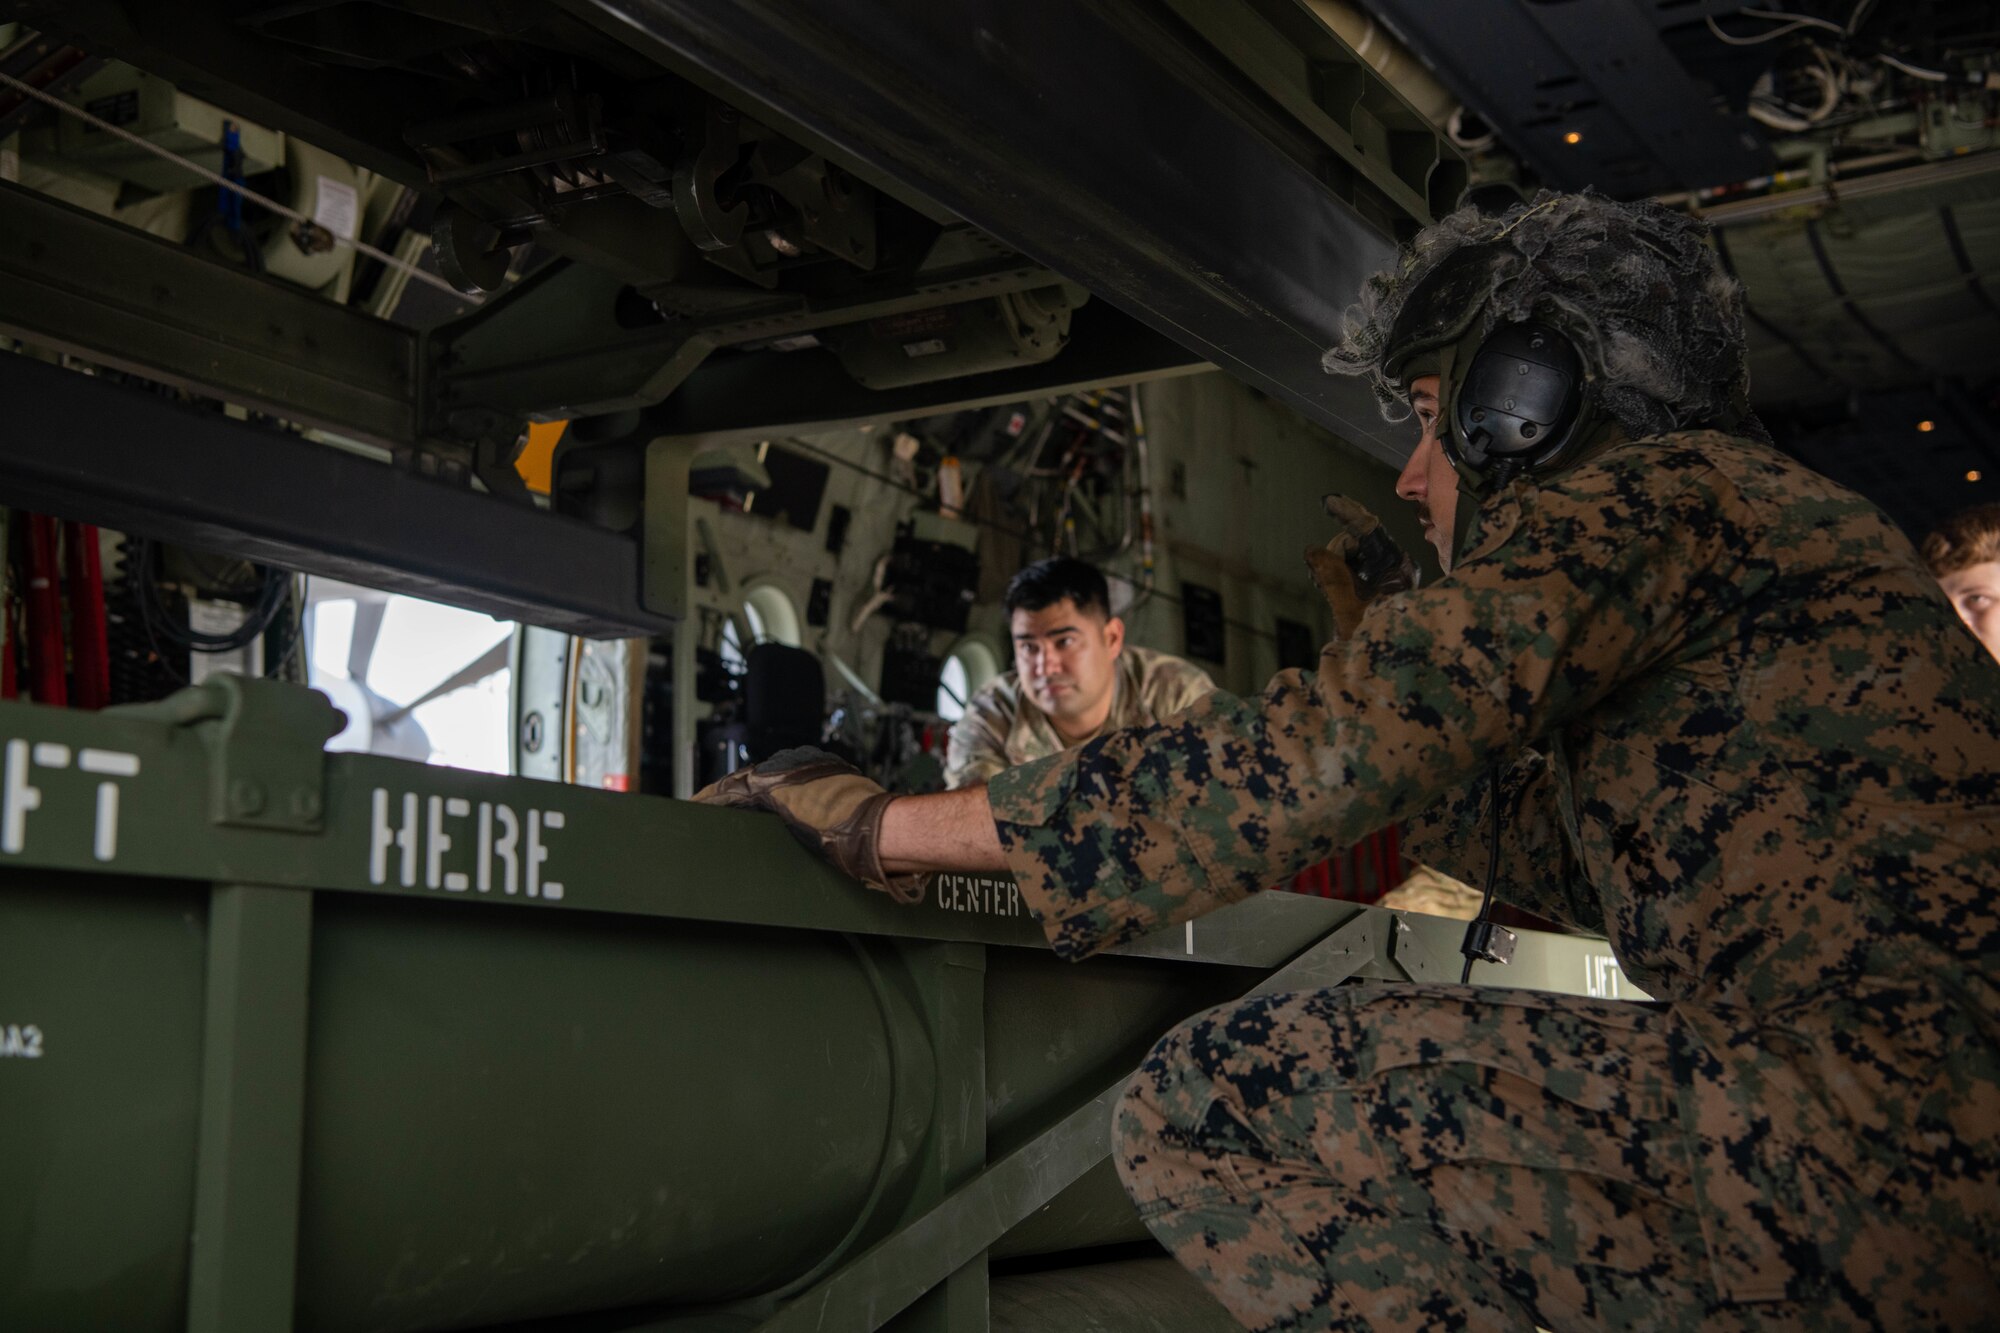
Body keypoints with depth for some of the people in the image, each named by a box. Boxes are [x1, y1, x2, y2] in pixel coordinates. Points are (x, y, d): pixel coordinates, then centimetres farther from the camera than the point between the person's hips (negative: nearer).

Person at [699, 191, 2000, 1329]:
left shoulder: (1644, 491, -4)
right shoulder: (1760, 510, 25)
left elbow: (1318, 757, -16)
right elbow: (1603, 869, 34)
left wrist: (886, 826, -9)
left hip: (1882, 1117, -10)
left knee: (1206, 1105, -15)